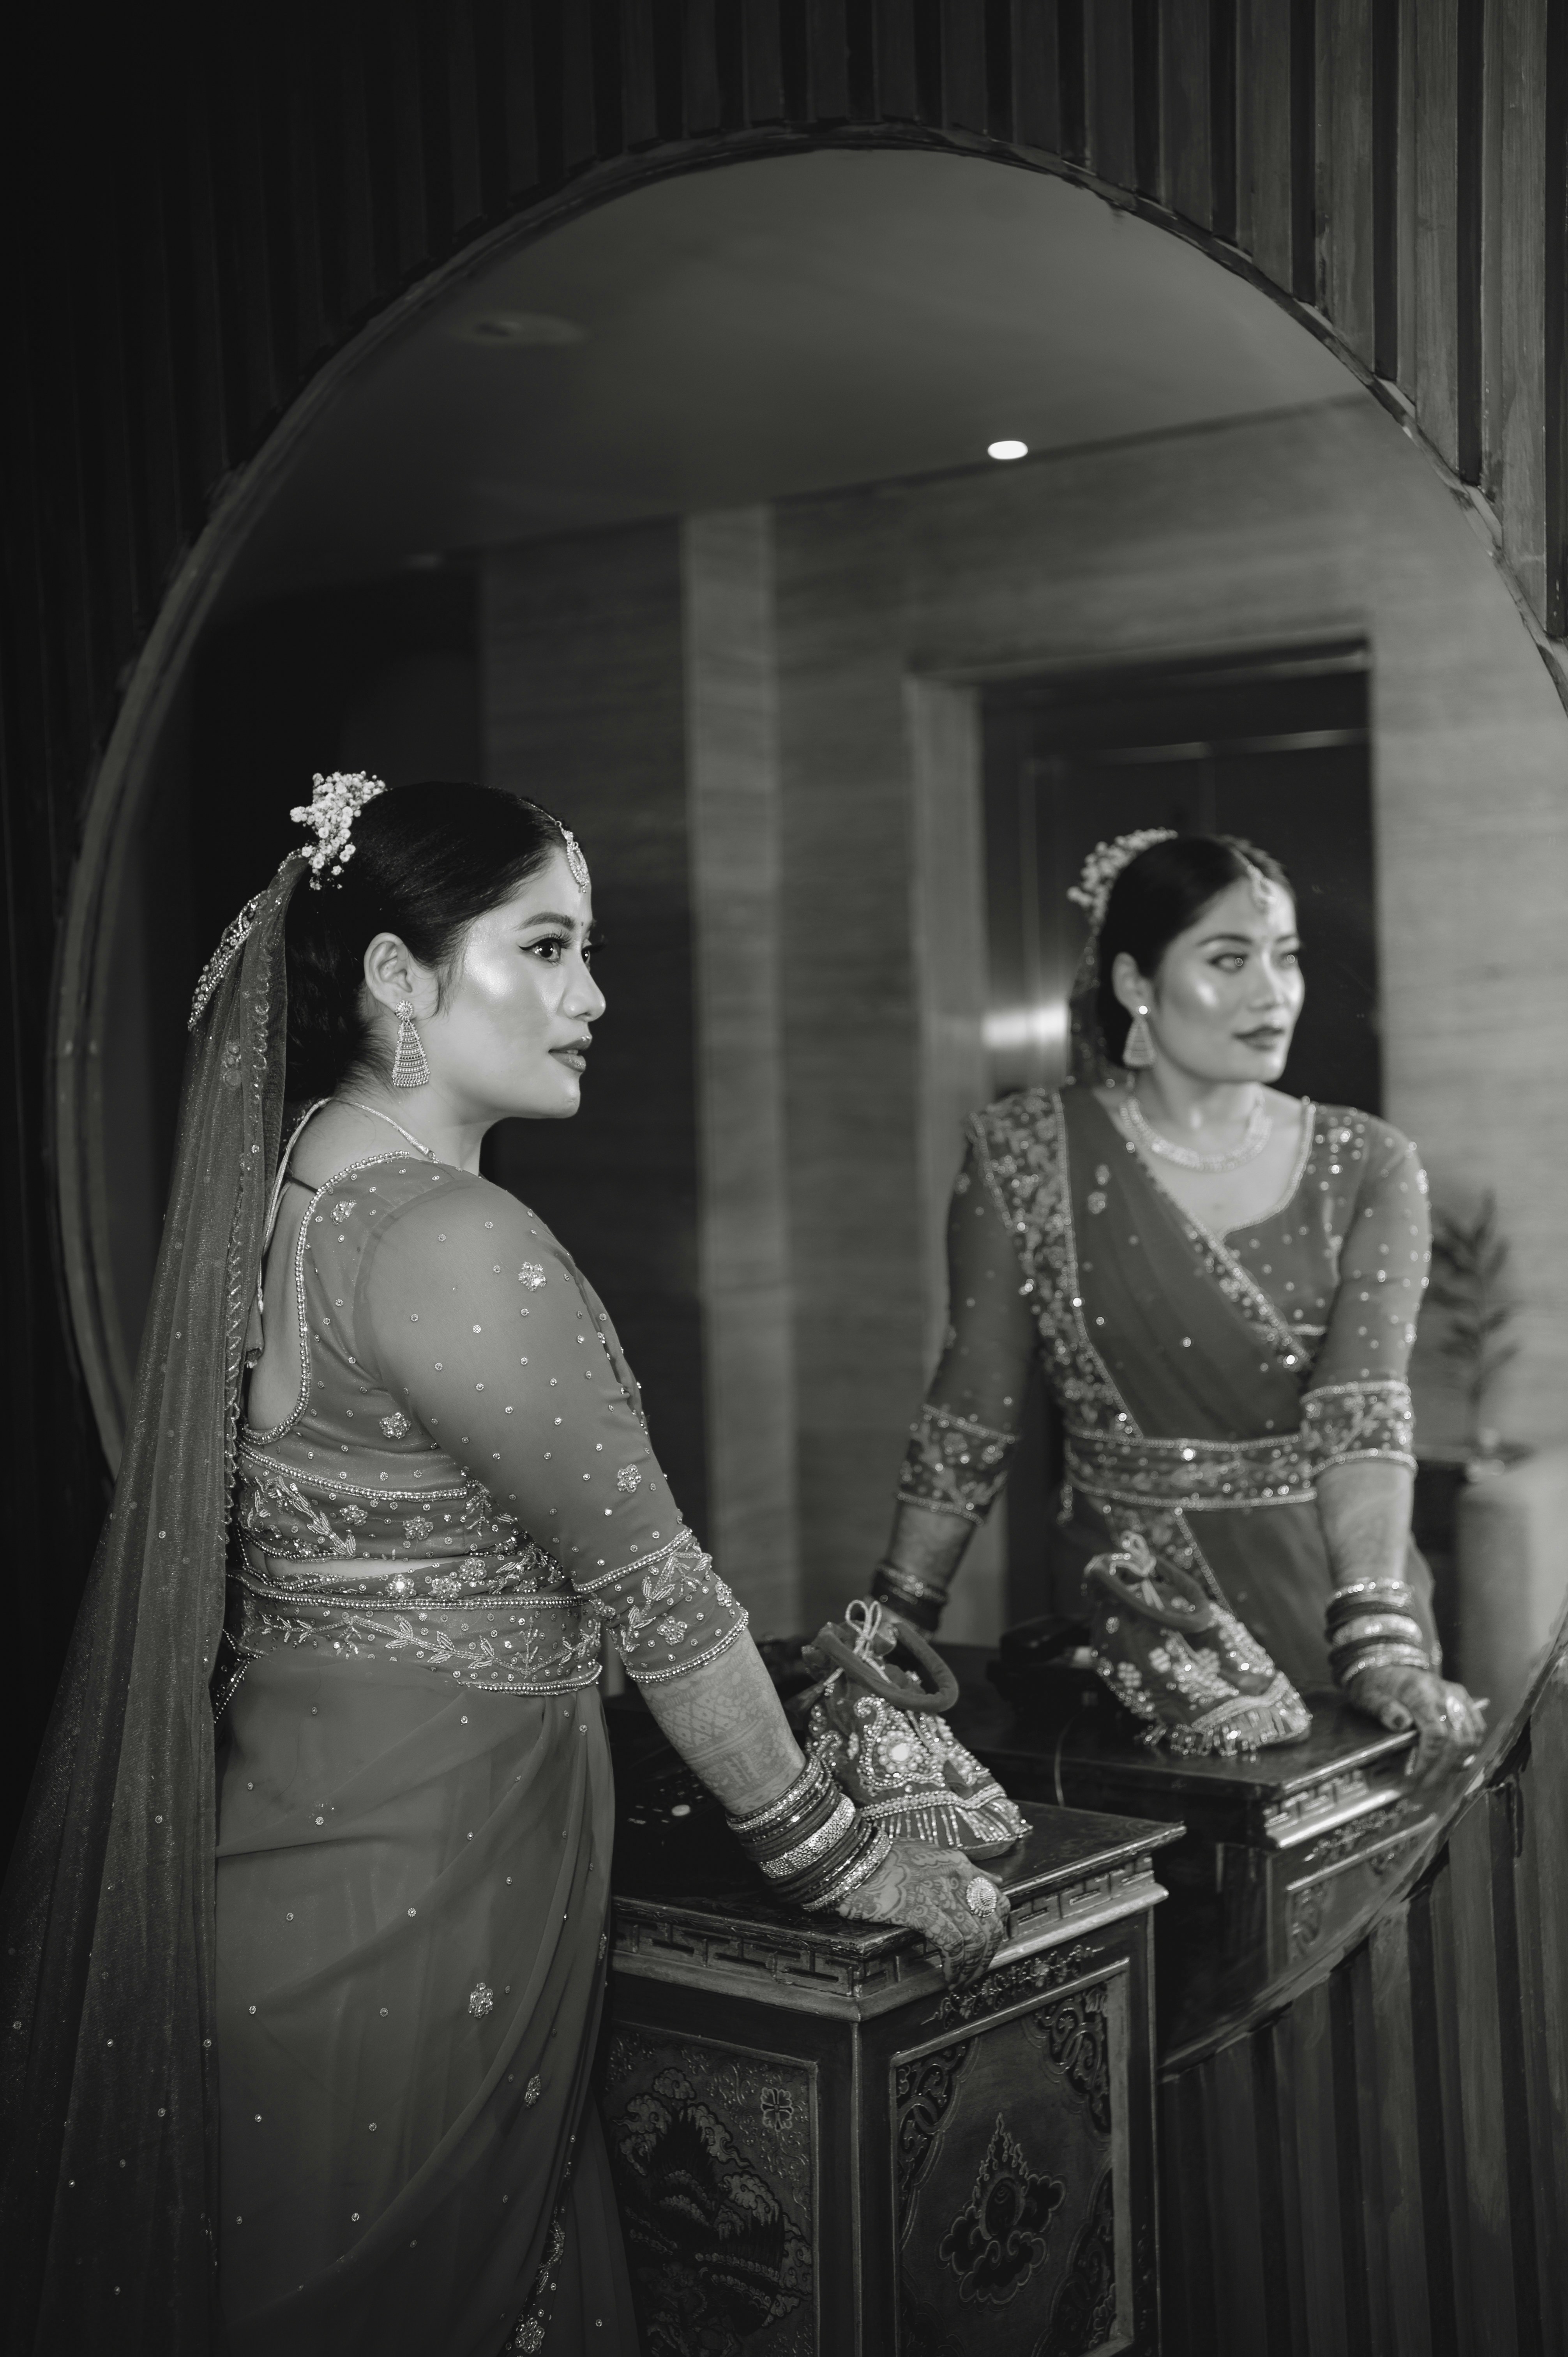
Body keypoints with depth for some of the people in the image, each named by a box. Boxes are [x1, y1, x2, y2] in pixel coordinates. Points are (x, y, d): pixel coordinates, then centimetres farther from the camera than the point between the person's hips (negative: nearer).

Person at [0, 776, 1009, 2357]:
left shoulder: (291, 1187, 7)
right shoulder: (449, 1241, -21)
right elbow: (653, 1591, -18)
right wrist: (843, 1856, -7)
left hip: (291, 1845, 9)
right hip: (407, 1914, -9)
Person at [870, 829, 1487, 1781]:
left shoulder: (1368, 1168, -2)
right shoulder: (1026, 1155, -3)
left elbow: (1365, 1412, -15)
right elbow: (971, 1415, 0)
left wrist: (1382, 1638, -28)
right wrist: (895, 1623, -5)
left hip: (1330, 1606, 1)